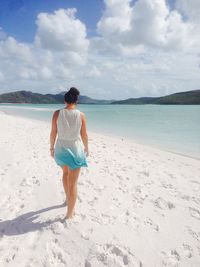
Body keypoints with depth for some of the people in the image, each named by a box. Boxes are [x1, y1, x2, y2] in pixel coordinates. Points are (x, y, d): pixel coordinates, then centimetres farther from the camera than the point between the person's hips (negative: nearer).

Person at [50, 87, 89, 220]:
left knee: (66, 173, 31)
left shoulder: (57, 113, -8)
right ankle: (70, 213, 16)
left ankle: (68, 198, 48)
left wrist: (51, 147, 13)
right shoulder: (81, 115, -10)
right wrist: (86, 149, 13)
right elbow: (84, 135, -3)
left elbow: (53, 133, -3)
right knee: (73, 183, 7)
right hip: (75, 150, -2)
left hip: (61, 149, 3)